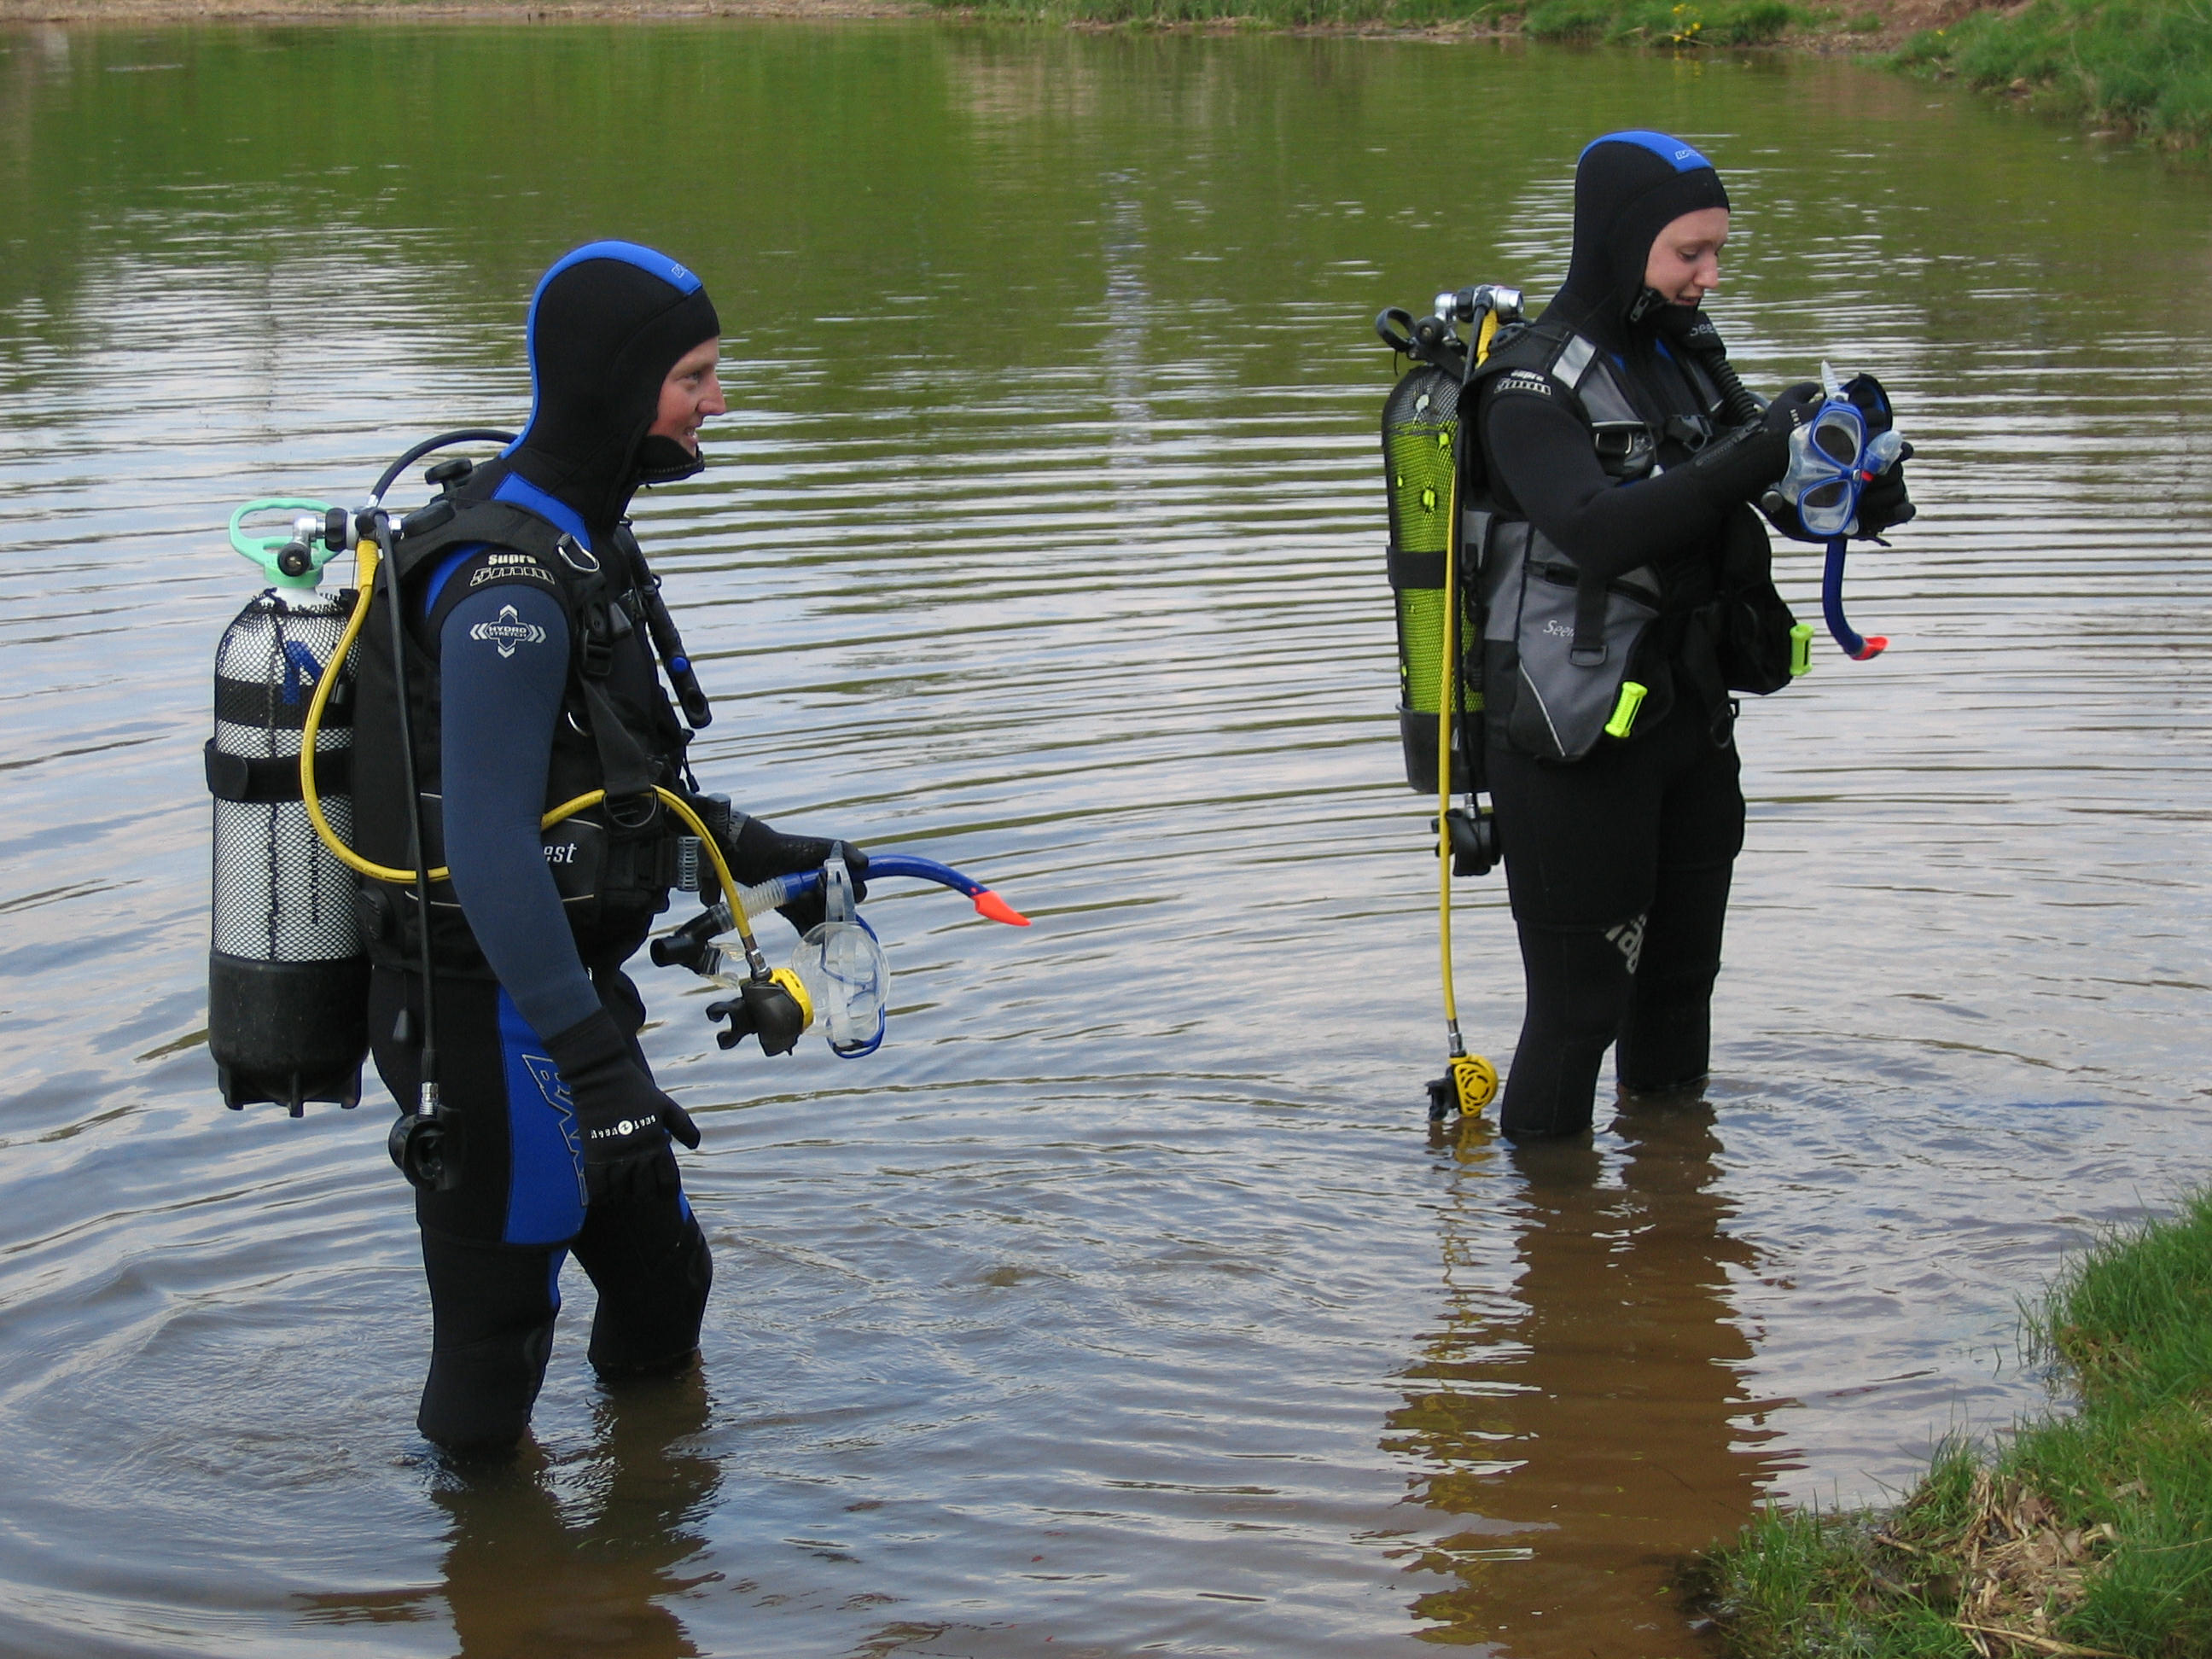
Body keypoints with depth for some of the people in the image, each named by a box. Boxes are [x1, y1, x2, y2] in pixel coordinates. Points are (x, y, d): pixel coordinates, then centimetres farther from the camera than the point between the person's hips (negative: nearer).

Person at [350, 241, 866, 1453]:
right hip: (496, 1021, -11)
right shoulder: (509, 590, -25)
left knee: (661, 1273, 24)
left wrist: (748, 851, 22)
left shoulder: (577, 535, 8)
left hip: (564, 991, 11)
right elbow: (490, 854, -31)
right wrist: (593, 1057, -32)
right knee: (494, 1331, 4)